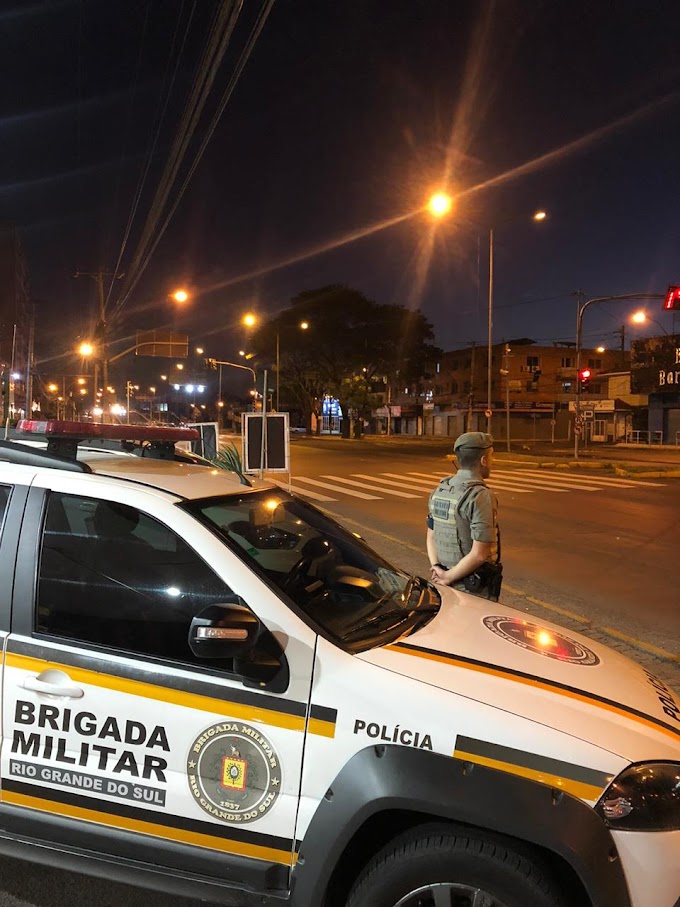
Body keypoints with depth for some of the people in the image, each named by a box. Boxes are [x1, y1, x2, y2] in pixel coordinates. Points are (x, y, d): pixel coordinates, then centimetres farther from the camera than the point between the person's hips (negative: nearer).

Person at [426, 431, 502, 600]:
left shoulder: (439, 490, 3)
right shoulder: (481, 496, -20)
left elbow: (431, 536, 9)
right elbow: (479, 554, -22)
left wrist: (436, 567, -1)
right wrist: (448, 577, -13)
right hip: (475, 590, -7)